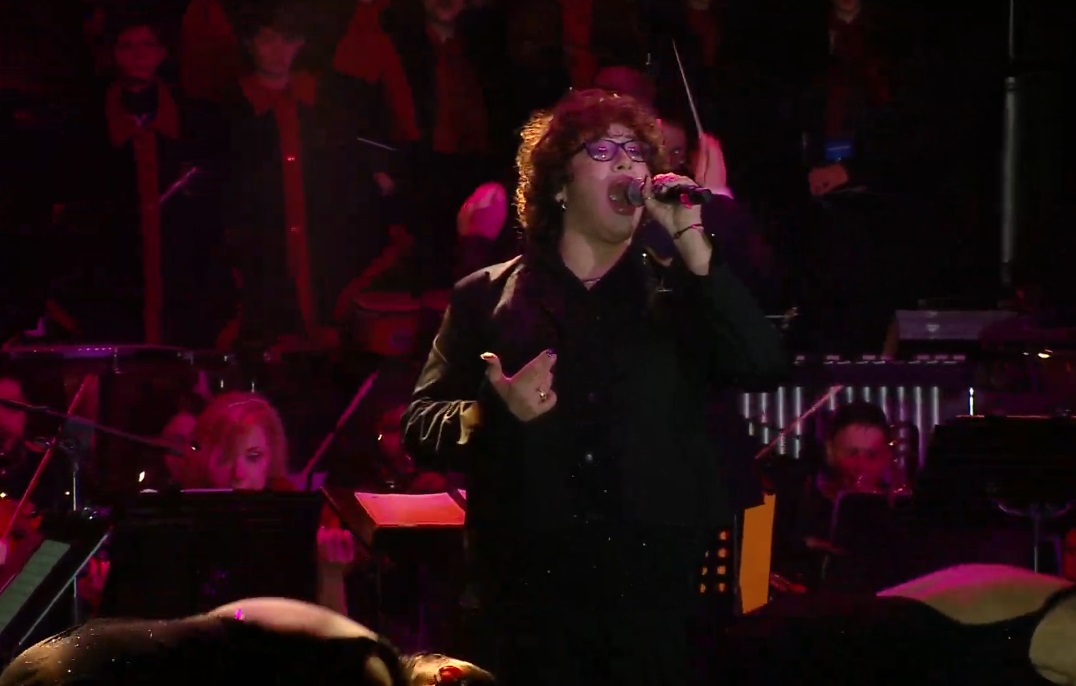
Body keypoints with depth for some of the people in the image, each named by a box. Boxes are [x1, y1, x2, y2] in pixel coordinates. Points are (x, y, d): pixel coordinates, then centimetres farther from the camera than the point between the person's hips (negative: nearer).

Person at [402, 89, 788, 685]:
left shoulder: (677, 295, 15)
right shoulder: (486, 297, 13)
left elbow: (760, 365, -4)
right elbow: (420, 427, 7)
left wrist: (691, 240, -6)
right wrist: (495, 412, -14)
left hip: (657, 587, 1)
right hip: (530, 589, 0)